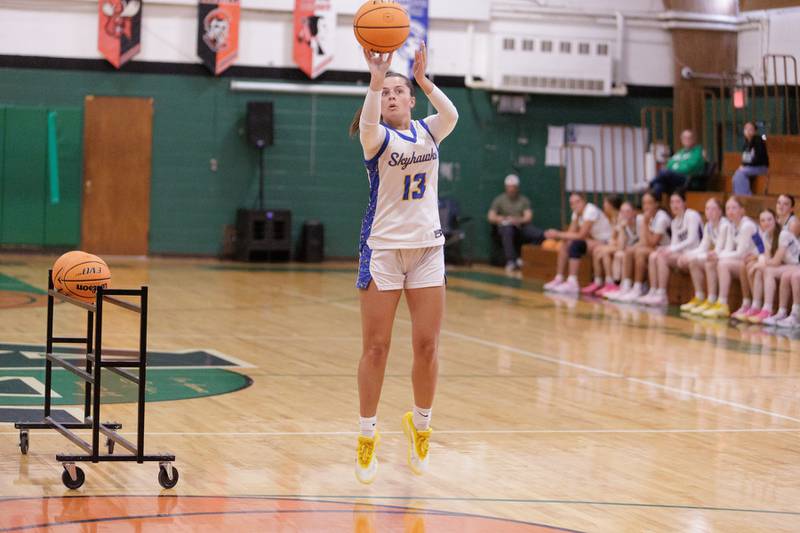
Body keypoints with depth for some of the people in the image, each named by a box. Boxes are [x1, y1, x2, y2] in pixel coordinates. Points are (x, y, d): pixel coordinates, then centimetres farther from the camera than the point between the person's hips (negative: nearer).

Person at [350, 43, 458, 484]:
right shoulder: (378, 137, -4)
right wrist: (375, 80, -43)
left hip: (427, 248, 3)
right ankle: (367, 438, 8)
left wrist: (423, 80, -32)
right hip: (383, 248, -3)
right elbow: (367, 124, -29)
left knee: (426, 347, 3)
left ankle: (419, 426, 22)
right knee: (376, 348, -1)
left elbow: (451, 116, -17)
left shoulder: (427, 132, 6)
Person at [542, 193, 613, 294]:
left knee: (575, 244, -28)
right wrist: (557, 235, -20)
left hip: (605, 242, -9)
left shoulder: (591, 211, -21)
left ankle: (572, 284, -30)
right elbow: (571, 232, 0)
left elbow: (581, 235, -24)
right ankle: (558, 279, -6)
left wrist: (558, 234, -22)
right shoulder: (577, 213, 6)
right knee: (565, 244, -5)